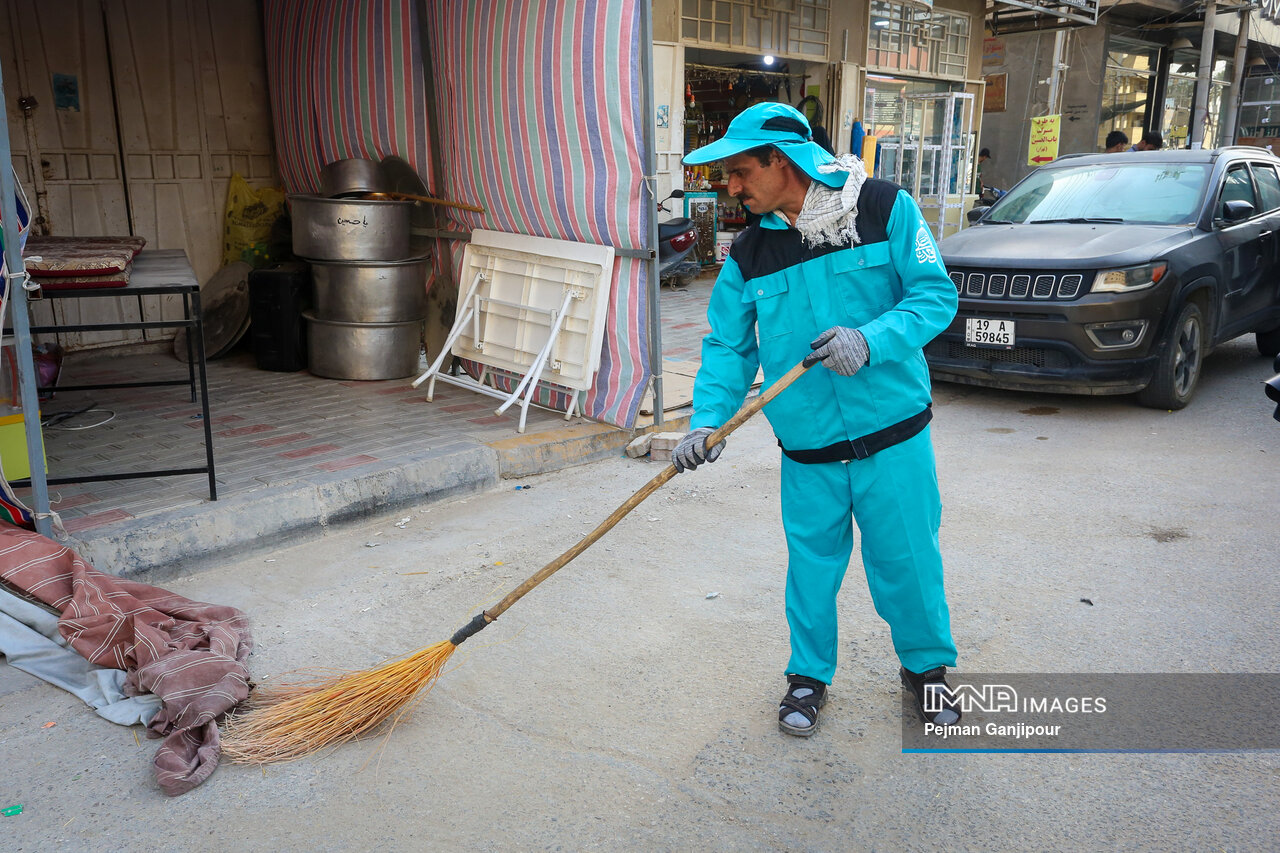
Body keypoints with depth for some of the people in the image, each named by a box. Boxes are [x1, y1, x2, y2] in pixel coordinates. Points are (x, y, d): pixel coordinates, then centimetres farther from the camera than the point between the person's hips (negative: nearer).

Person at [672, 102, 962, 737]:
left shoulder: (885, 208, -6)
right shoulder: (749, 254, 3)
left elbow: (935, 294, -8)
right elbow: (728, 346, 3)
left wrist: (870, 341, -24)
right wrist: (707, 420, -13)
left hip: (893, 437, -2)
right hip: (807, 452, 2)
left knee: (908, 560, 10)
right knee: (812, 565, 12)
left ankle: (926, 666, 36)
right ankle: (809, 676, 34)